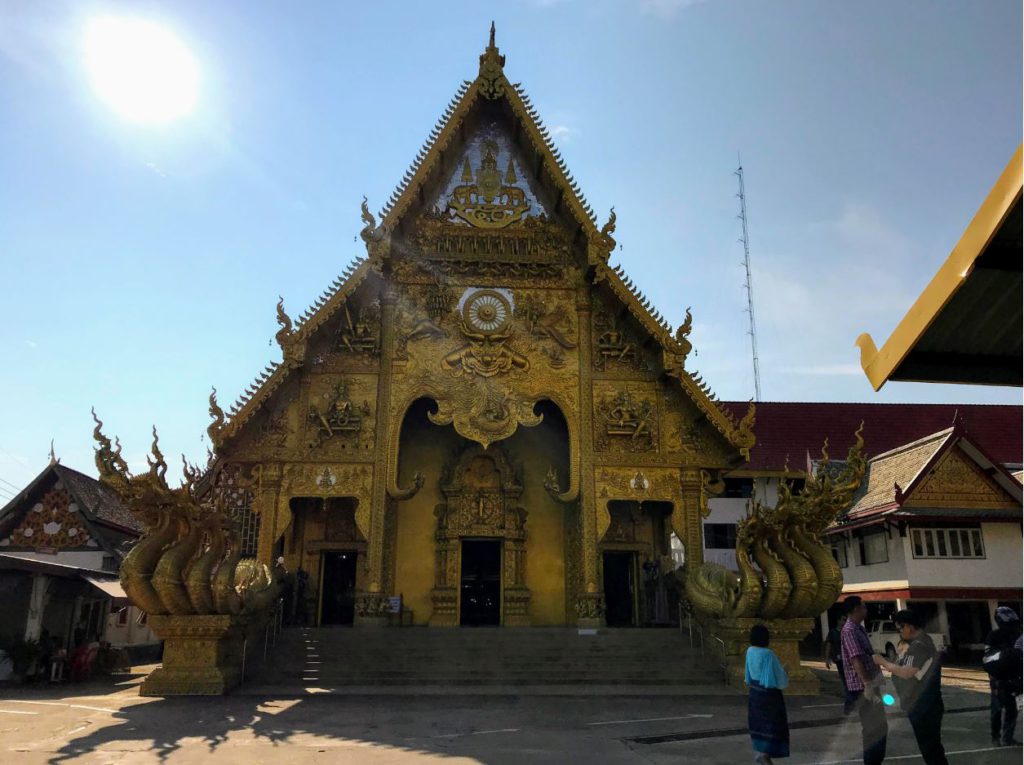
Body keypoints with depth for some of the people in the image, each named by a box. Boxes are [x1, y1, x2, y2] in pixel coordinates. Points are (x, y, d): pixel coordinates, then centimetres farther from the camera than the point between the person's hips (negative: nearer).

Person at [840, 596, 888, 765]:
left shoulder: (859, 628, 15)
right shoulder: (849, 631, -17)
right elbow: (856, 659, -25)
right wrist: (867, 685, -31)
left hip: (870, 684, 10)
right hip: (863, 687, -10)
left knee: (879, 726, 17)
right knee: (874, 728, -3)